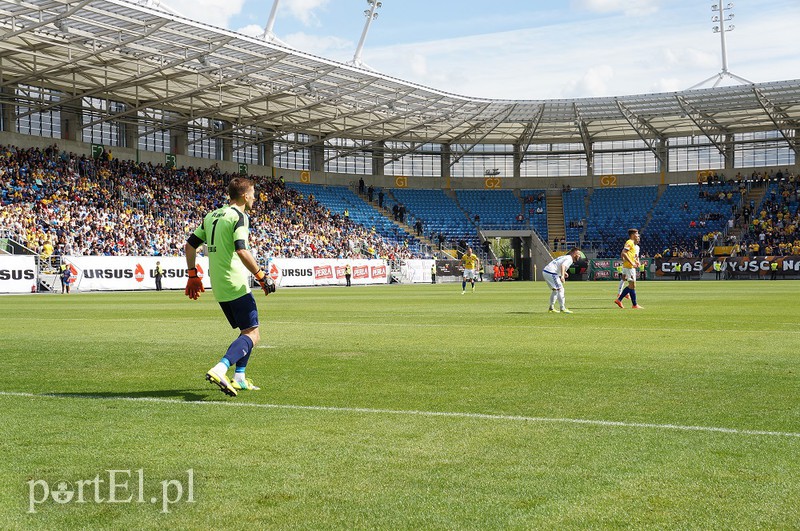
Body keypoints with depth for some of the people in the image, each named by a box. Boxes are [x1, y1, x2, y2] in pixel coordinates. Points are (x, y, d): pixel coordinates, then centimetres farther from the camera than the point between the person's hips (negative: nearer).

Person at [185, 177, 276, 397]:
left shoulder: (211, 216, 15)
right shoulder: (239, 216, -10)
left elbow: (190, 245, 17)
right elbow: (242, 251, -23)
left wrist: (192, 275, 22)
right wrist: (262, 276, -15)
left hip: (218, 287, 9)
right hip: (236, 286, -9)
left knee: (246, 330, 21)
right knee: (252, 334, -8)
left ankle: (239, 379, 17)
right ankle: (219, 370, -26)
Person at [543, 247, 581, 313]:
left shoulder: (564, 257, 22)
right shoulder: (569, 259, -7)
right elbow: (563, 265, -26)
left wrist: (564, 272, 17)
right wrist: (562, 276, -39)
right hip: (551, 273, -10)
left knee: (554, 290, 20)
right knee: (560, 289, -7)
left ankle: (551, 307, 25)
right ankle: (562, 308, -10)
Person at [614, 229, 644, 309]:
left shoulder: (633, 244, 20)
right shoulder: (629, 242, -11)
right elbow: (623, 253, -22)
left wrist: (636, 261, 15)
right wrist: (631, 262, -24)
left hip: (631, 266, 10)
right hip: (629, 266, -10)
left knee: (631, 285, 11)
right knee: (632, 285, -7)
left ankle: (619, 299, 13)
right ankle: (635, 305, -4)